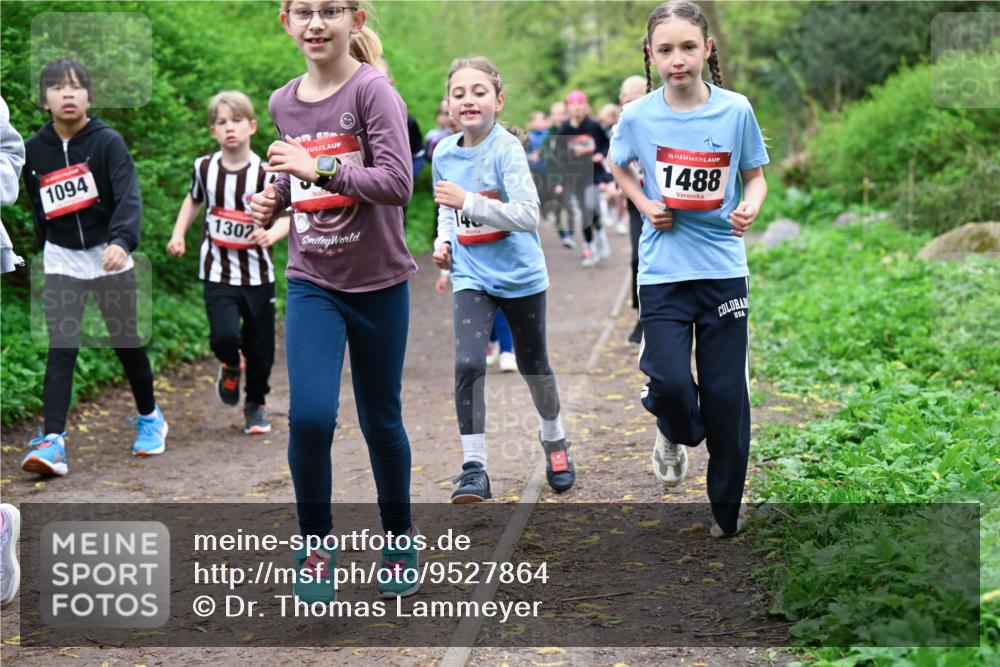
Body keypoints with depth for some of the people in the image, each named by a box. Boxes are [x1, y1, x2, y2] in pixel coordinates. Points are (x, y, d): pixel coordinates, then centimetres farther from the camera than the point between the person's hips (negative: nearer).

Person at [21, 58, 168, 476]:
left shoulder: (108, 142, -12)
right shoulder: (34, 150, -3)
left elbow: (129, 197, -24)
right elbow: (38, 211, 11)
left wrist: (121, 241, -41)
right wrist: (43, 255, 15)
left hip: (109, 256, -1)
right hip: (61, 261, 2)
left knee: (127, 343, 10)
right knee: (60, 351, -8)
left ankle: (149, 416, 33)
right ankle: (52, 441, -14)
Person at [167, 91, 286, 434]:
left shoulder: (264, 174, -10)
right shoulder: (205, 168, -1)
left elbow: (287, 215, -9)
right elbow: (194, 200, 19)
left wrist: (273, 233, -29)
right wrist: (178, 234, 9)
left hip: (257, 273, 0)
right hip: (218, 273, 0)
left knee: (260, 346, 7)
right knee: (224, 336, -19)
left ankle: (256, 405, 31)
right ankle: (230, 367, 18)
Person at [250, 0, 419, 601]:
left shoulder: (372, 90, -14)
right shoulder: (283, 103, 4)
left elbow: (398, 183, -23)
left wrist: (318, 170, -28)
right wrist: (272, 200, 2)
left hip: (378, 284, -3)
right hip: (311, 283, 3)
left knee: (381, 421, 11)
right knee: (310, 415, -14)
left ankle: (401, 539, 32)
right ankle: (316, 545, 7)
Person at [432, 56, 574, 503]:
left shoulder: (506, 148, -17)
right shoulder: (444, 153, 0)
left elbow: (528, 215, -26)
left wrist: (468, 201, -31)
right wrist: (443, 240, 2)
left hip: (521, 276, -3)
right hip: (471, 277, 3)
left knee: (533, 366, 15)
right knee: (468, 364, -17)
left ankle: (553, 439, 42)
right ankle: (473, 468, -11)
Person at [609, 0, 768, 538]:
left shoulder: (735, 110, -6)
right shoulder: (638, 116, -4)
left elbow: (755, 176, 6)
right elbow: (618, 165, 16)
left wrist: (750, 209, -15)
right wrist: (645, 205, 0)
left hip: (723, 268, 0)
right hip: (663, 269, 0)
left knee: (725, 393, 4)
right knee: (669, 381, -15)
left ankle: (726, 513, 21)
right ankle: (676, 433, 23)